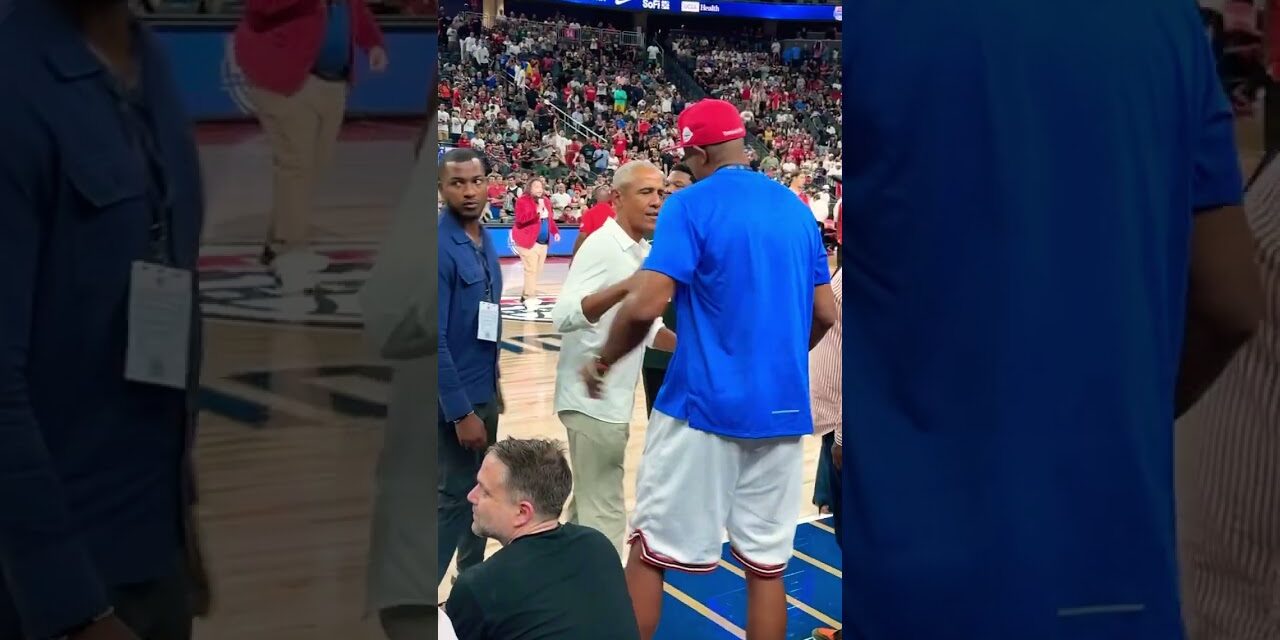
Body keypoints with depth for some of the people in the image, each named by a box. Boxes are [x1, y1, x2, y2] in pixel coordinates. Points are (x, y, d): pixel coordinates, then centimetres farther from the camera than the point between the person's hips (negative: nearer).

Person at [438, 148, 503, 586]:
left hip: (483, 390, 8)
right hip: (455, 397, -8)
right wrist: (461, 411, -22)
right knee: (455, 496, -3)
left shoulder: (484, 238, 5)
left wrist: (492, 384, 15)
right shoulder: (441, 246, -21)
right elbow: (434, 338, -23)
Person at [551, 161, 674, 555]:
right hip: (593, 400, -10)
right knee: (604, 514, -6)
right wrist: (627, 287, -42)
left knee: (589, 503, 19)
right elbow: (563, 317, -29)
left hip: (612, 399, 10)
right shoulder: (602, 246, -17)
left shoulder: (645, 252, 10)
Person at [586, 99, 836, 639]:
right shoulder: (796, 209, 10)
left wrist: (603, 363, -1)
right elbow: (824, 314, 15)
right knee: (767, 562, 8)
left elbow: (645, 306, -17)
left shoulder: (691, 205, -8)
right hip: (783, 410, 5)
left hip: (703, 406, -5)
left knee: (650, 549, 6)